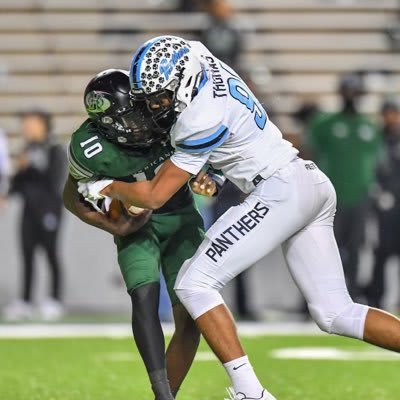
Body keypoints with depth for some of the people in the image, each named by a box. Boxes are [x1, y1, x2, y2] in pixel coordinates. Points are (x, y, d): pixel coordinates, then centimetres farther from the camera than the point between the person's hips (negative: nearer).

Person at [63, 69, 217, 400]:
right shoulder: (91, 150, -25)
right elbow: (73, 198, -6)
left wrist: (205, 177, -14)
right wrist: (114, 227, -16)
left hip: (181, 218, 3)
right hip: (138, 223, -3)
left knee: (190, 314, -8)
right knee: (145, 296, -26)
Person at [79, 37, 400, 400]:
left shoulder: (202, 121, -17)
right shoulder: (199, 57, 5)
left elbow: (154, 196, -11)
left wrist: (104, 188, 6)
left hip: (280, 191, -10)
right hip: (315, 184, 10)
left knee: (194, 284, -10)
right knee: (336, 314, 8)